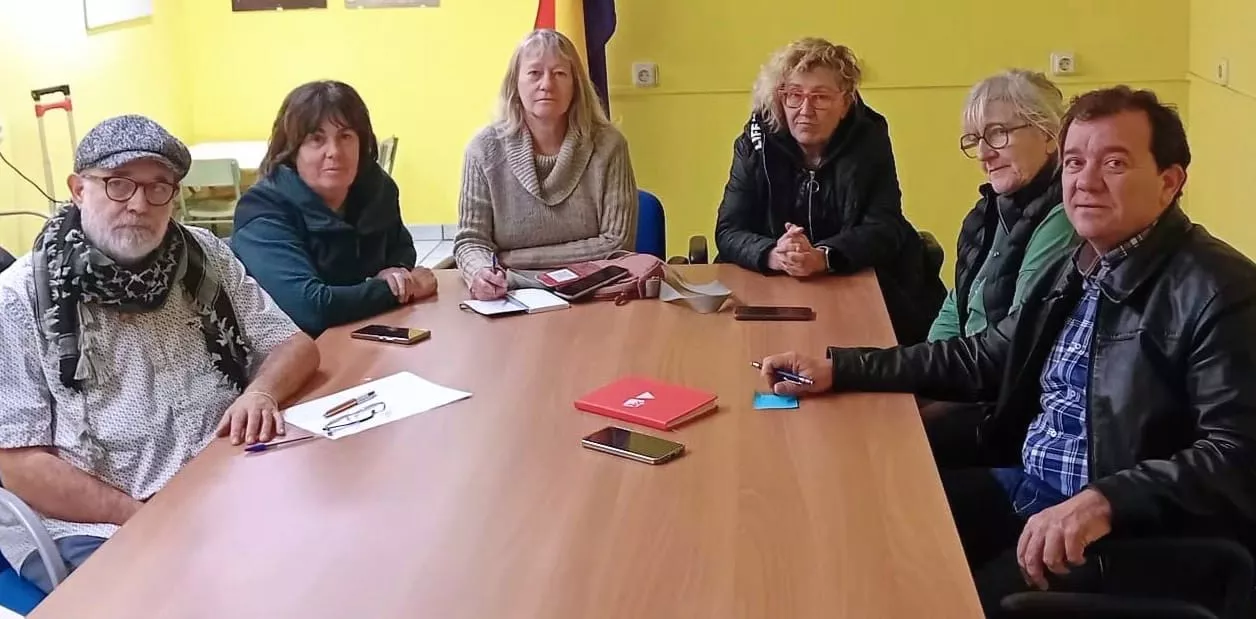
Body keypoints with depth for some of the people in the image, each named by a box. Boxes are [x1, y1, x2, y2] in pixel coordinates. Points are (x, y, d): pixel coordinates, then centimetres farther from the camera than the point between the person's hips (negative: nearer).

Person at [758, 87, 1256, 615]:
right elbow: (982, 360, 17)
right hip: (1024, 487, 8)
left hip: (1135, 533, -7)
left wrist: (1104, 502, -37)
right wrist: (837, 369, 10)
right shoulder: (1073, 271, 12)